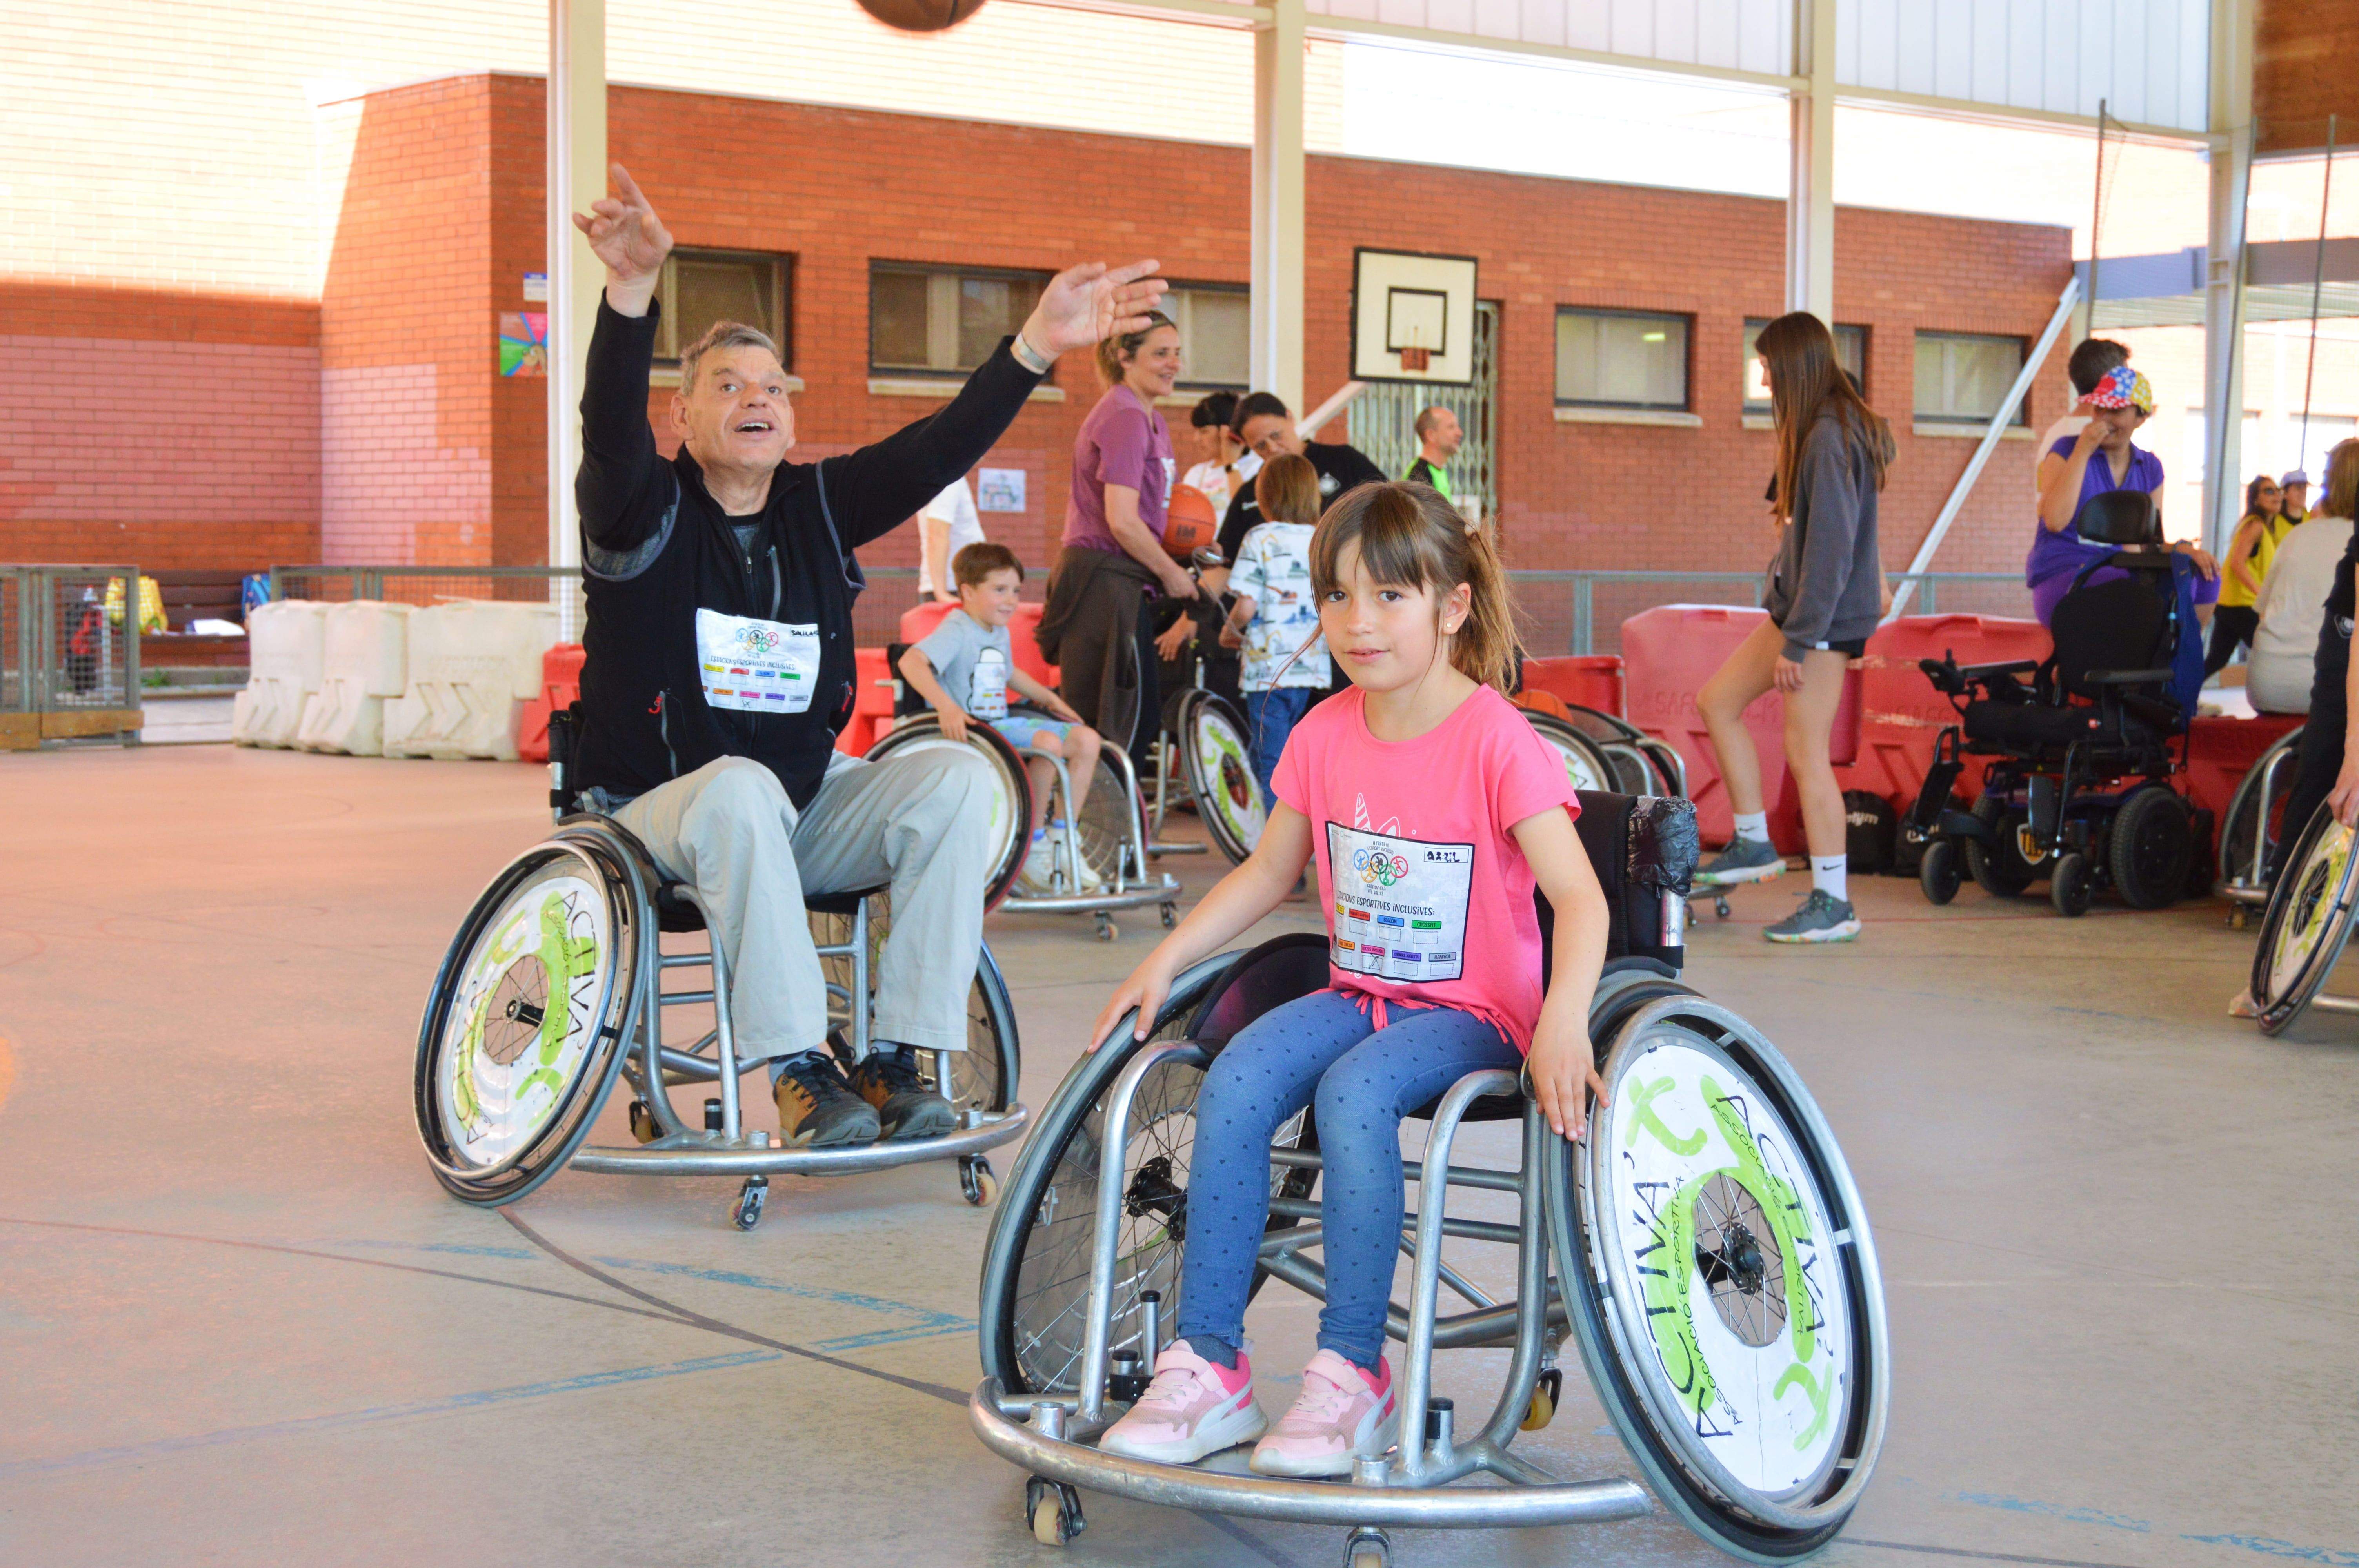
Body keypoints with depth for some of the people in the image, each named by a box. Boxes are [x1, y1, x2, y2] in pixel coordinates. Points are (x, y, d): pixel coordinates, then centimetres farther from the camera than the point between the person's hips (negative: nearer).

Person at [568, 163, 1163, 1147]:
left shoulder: (820, 508, 7)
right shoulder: (645, 513, -5)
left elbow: (937, 450, -6)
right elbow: (610, 427, -26)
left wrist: (1037, 345, -22)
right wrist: (633, 292, -45)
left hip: (803, 817, 5)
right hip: (662, 813, -4)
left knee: (958, 776, -20)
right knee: (743, 788, -37)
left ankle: (899, 1058, -22)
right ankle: (799, 1070, -32)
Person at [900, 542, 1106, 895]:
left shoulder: (1000, 634, 16)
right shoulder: (957, 632, -13)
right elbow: (911, 661, -30)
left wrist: (1050, 698, 30)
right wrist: (946, 706, -41)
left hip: (1005, 723, 9)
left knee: (1086, 740, -4)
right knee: (1048, 743, -30)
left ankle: (1061, 838, 4)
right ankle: (1034, 848, -16)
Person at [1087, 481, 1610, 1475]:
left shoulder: (1496, 741, -14)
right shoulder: (1325, 737, 4)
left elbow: (1579, 897, -22)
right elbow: (1268, 872, 17)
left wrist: (1564, 1023, -39)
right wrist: (1165, 961, 7)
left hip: (1472, 1011, -5)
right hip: (1356, 994, 5)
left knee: (1353, 1093, -34)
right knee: (1234, 1086, -22)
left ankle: (1352, 1376, -22)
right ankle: (1207, 1369, -16)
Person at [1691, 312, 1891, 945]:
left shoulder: (1831, 437, -18)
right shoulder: (1816, 430, 12)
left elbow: (1831, 544, -22)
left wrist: (1798, 642, -20)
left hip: (1827, 614, -10)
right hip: (1799, 604, 10)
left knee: (1807, 753, -6)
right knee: (1717, 700, 14)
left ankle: (1833, 904, 1)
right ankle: (1754, 843, 20)